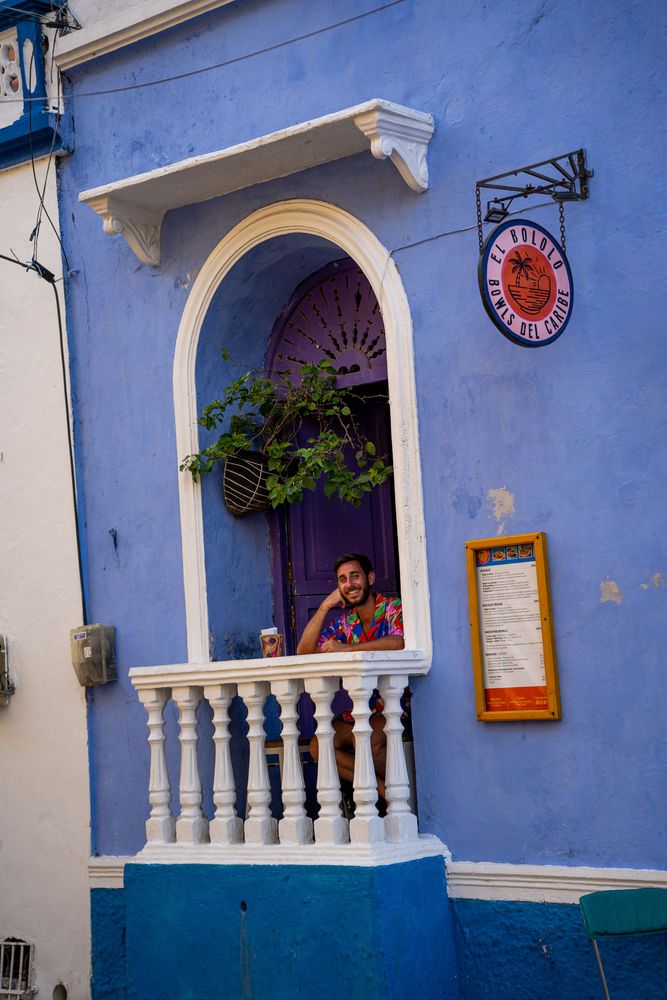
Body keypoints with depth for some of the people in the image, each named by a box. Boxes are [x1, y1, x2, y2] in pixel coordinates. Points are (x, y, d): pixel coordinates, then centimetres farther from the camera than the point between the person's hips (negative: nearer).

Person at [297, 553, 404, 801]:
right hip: (363, 711, 7)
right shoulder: (344, 624, 12)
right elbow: (304, 652, 5)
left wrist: (346, 649, -25)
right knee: (319, 746, -11)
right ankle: (385, 789, -15)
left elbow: (400, 642, -28)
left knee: (365, 739, -33)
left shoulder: (394, 608, -6)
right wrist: (325, 606, -1)